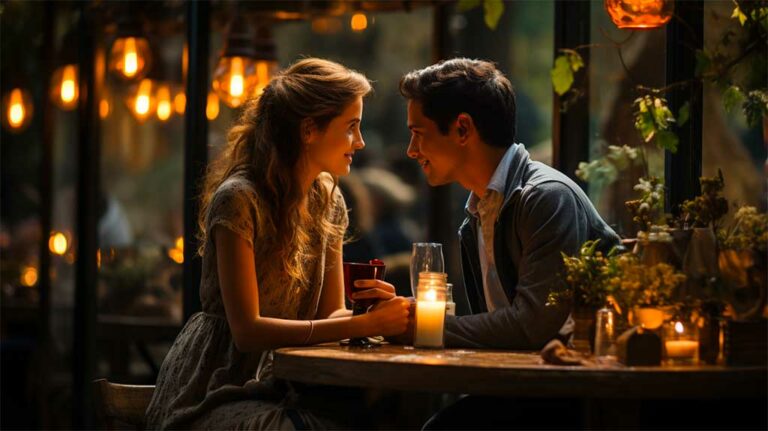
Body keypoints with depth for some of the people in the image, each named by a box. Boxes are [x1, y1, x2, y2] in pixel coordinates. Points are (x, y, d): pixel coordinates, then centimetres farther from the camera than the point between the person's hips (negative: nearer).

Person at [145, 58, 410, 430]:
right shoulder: (239, 200, -15)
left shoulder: (328, 202, 8)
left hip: (280, 387, 7)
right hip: (216, 396, -7)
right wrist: (364, 324, -25)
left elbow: (331, 314, 8)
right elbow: (248, 329, -21)